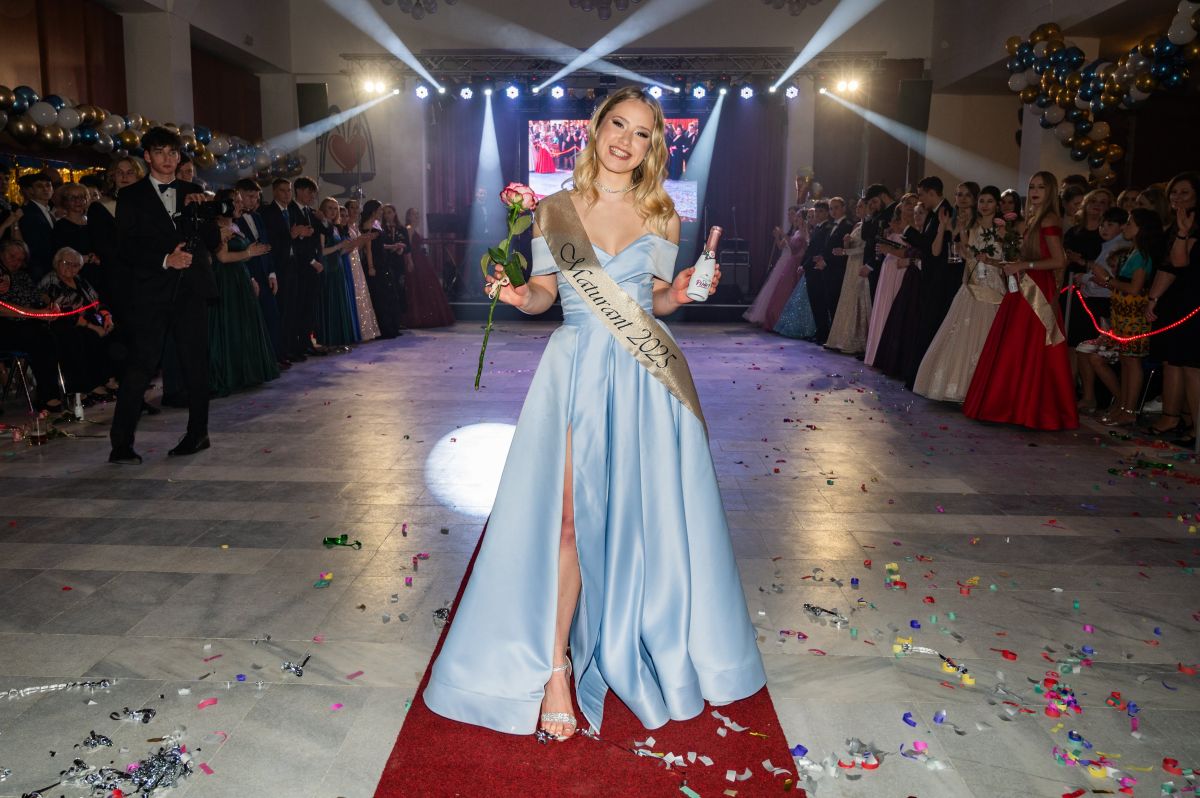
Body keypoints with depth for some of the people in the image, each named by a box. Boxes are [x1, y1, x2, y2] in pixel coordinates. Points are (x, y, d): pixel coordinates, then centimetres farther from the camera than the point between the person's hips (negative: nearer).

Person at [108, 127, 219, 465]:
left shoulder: (193, 193, 15)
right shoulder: (131, 196, 7)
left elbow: (213, 240, 11)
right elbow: (126, 247, -1)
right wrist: (165, 259, -14)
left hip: (191, 288, 3)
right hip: (152, 290, -3)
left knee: (196, 363, 5)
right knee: (141, 363, -8)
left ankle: (197, 433, 17)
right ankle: (121, 443, -4)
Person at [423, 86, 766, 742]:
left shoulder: (662, 217, 7)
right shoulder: (554, 209, 5)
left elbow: (654, 302, 13)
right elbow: (543, 294, 9)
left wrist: (676, 295, -8)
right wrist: (516, 295, -12)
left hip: (644, 377, 1)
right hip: (576, 370, -1)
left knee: (644, 515, 6)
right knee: (567, 518, -5)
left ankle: (647, 651, 27)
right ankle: (555, 668, 6)